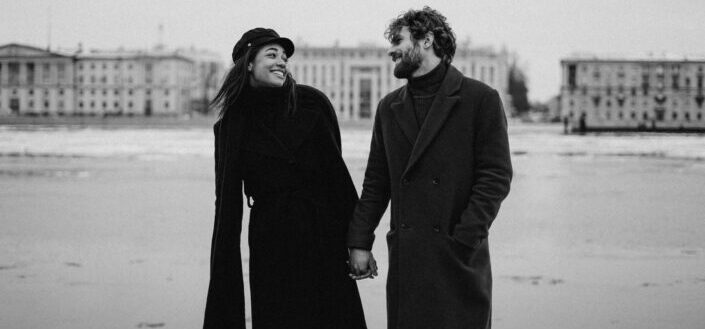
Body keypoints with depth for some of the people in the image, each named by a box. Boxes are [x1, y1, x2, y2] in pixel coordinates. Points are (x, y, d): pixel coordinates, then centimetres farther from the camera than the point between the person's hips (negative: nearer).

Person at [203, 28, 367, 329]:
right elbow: (227, 203, 4)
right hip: (270, 244, 0)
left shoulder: (312, 103, 0)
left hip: (323, 235, 0)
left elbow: (336, 171, 0)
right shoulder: (231, 125, 2)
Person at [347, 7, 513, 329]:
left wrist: (465, 240, -12)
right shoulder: (389, 107, 15)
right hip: (405, 259, 4)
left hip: (459, 257, -4)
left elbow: (496, 177, -5)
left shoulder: (481, 99, -1)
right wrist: (360, 242, 8)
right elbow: (376, 181, 16)